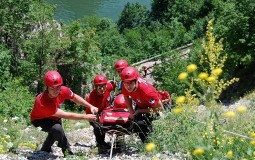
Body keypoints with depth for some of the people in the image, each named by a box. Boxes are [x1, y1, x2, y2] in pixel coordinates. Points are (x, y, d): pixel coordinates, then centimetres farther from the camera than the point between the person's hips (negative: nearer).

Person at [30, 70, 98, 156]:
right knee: (57, 129, -31)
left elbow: (74, 97, -4)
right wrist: (86, 117, -35)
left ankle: (45, 149, 54)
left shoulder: (63, 90, -28)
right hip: (39, 119, -7)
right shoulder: (42, 102, -44)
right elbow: (67, 115, -40)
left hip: (53, 116, 7)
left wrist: (90, 106, -13)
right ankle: (67, 151, -9)